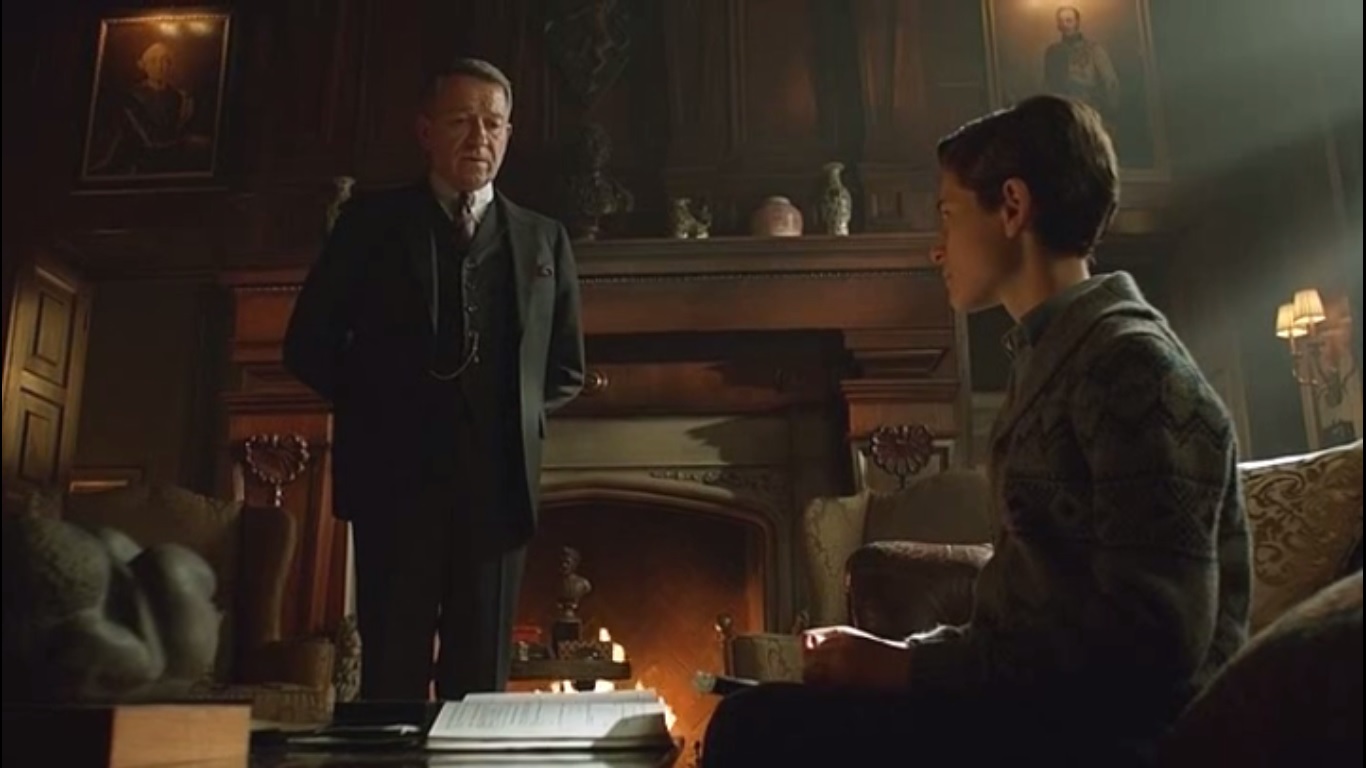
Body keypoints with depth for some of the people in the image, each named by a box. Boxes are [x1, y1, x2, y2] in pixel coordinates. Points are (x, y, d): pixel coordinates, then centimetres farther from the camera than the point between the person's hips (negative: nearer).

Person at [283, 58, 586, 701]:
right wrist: (374, 407, 0)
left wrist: (521, 417, 4)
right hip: (395, 476, -1)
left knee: (481, 685, 6)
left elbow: (566, 369, 18)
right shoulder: (371, 222, 9)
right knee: (392, 677, 2)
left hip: (498, 480, 2)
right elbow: (308, 344, 7)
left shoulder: (543, 239, 14)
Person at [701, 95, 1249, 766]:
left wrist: (911, 670, -18)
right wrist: (898, 655, 5)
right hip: (1048, 708, 9)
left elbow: (1153, 640, -22)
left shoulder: (1130, 359, -14)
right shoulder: (1053, 355, 15)